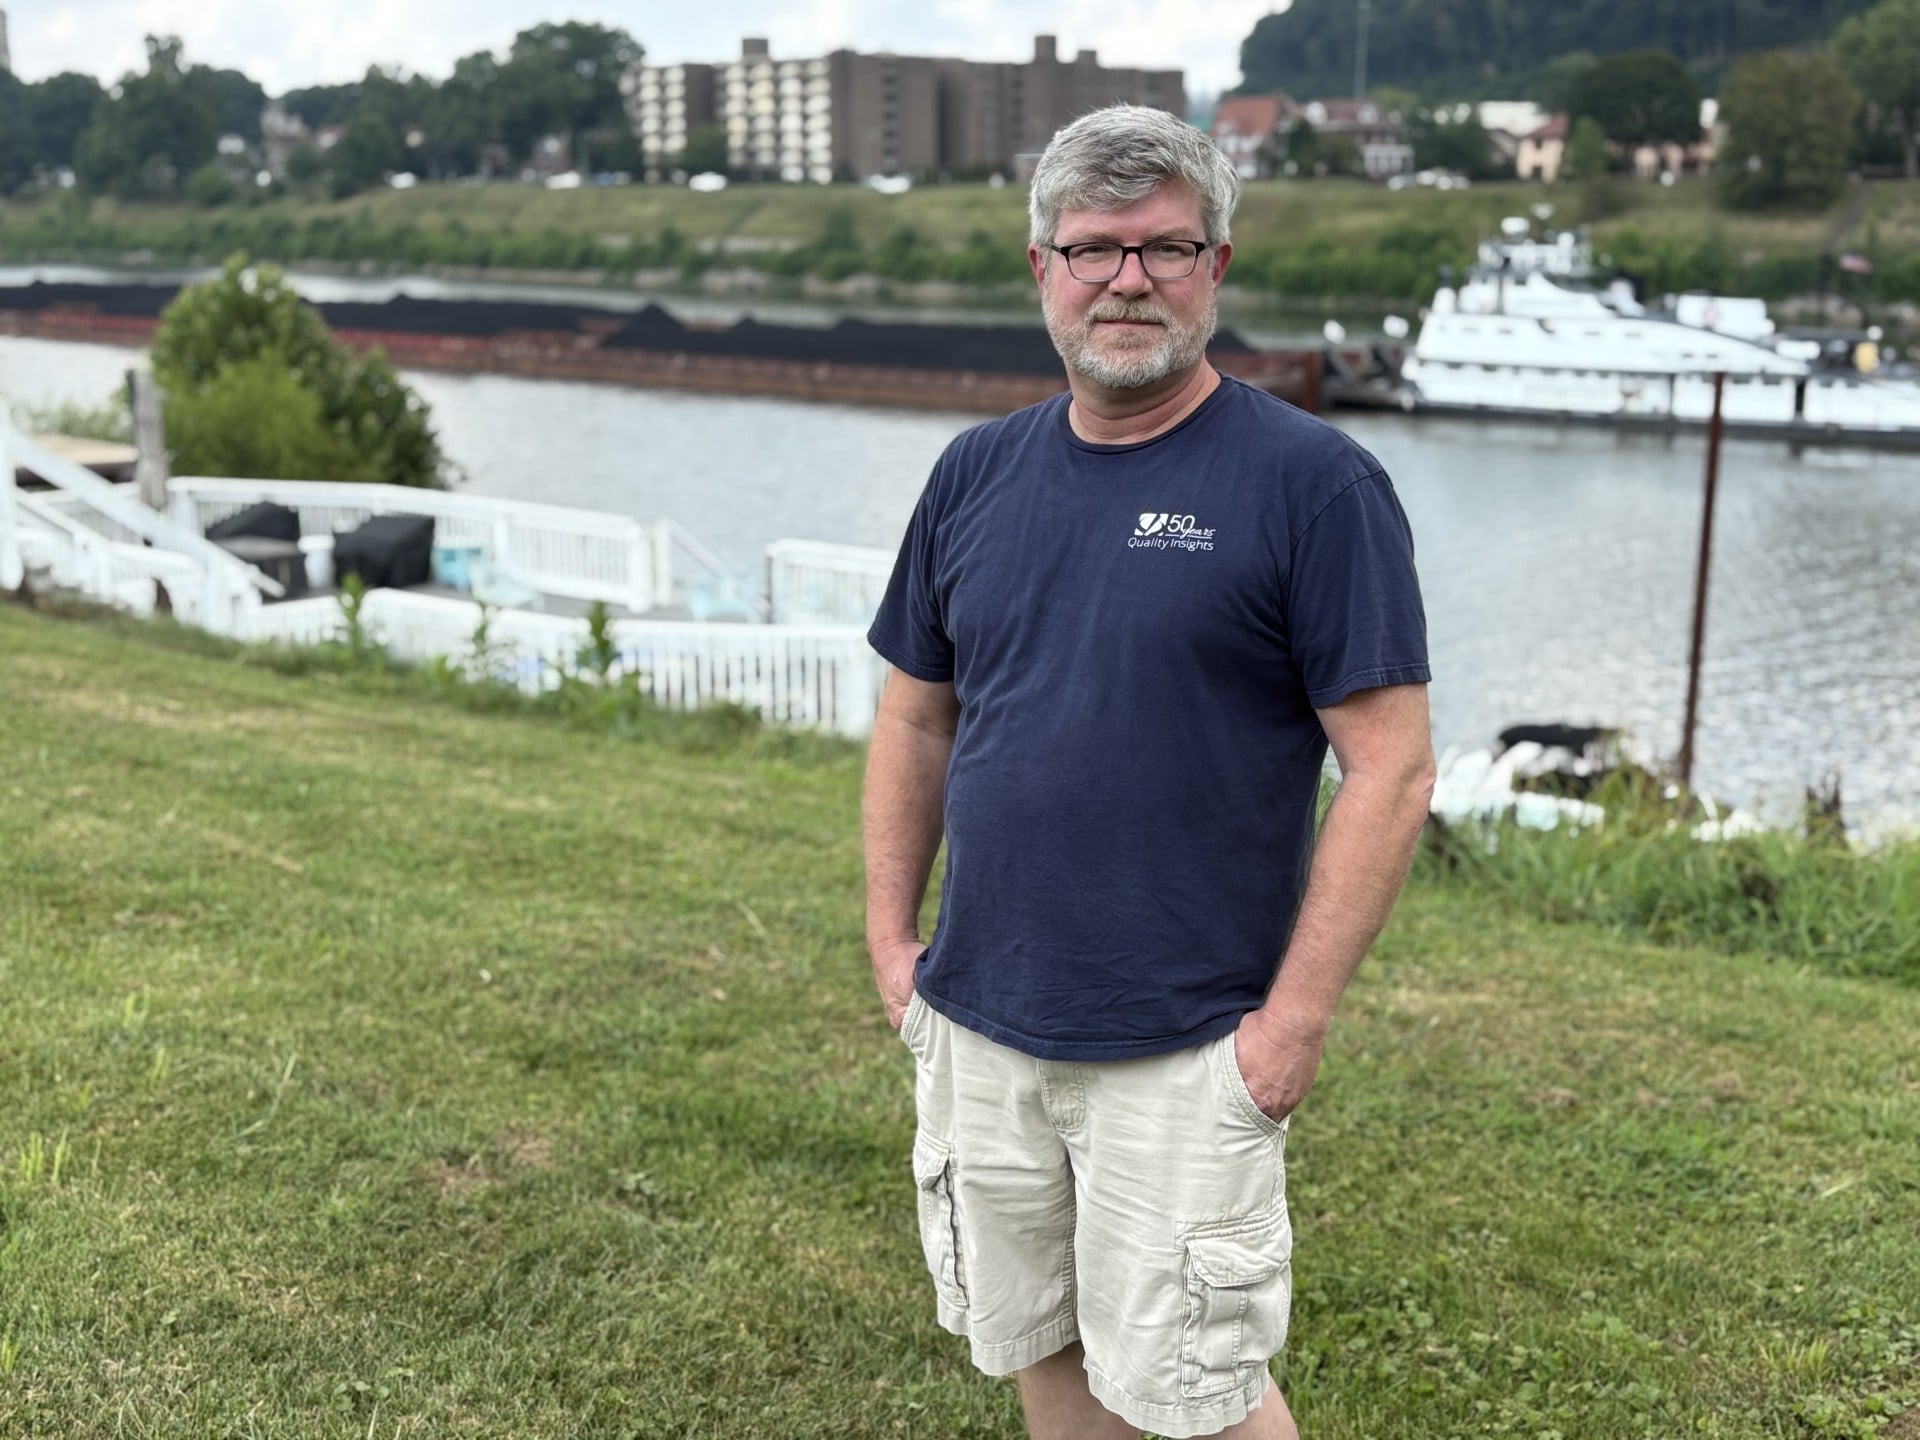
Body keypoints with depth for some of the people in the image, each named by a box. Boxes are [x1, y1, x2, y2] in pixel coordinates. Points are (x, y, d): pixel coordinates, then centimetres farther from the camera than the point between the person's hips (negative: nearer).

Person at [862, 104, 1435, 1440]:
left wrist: (1296, 1015, -14)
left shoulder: (1314, 483, -11)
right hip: (979, 1025, 5)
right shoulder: (978, 472, 5)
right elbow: (916, 718, 14)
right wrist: (891, 934, 8)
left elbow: (1391, 770, -12)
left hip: (1186, 1049, -5)